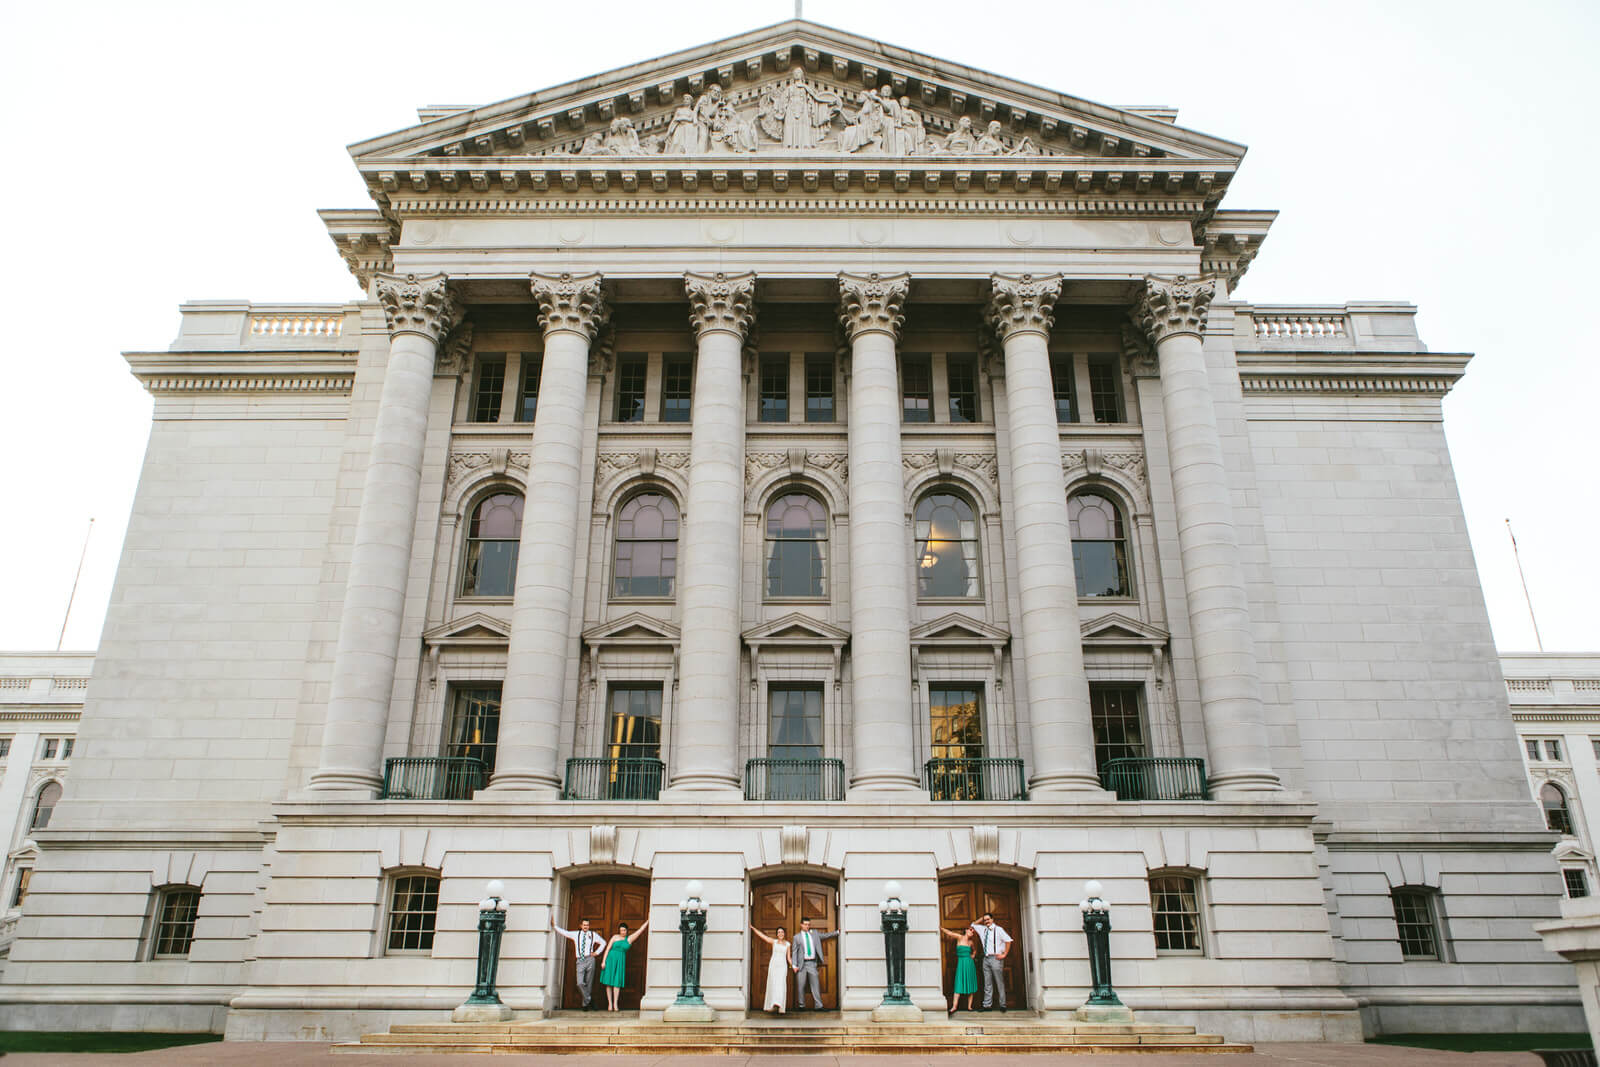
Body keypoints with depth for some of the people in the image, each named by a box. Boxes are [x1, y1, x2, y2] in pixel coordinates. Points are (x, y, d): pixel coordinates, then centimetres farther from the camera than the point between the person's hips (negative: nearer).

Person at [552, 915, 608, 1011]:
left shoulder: (593, 935, 11)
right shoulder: (575, 934, 13)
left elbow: (603, 942, 21)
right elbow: (563, 932, 12)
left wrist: (597, 952, 11)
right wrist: (554, 925, 5)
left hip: (589, 960, -1)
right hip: (580, 961, 1)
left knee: (589, 984, -1)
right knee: (580, 983, -16)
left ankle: (586, 1004, 11)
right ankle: (588, 1001, -2)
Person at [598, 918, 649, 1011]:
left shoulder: (629, 939, 7)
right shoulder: (615, 937, 4)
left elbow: (640, 930, 10)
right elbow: (607, 949, 3)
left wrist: (648, 921, 10)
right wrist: (603, 961, -3)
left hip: (620, 961, 1)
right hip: (611, 959, -1)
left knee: (617, 982, -6)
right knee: (609, 983, -1)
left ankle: (615, 1003, -3)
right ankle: (609, 1003, 4)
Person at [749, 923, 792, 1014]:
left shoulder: (787, 944, 11)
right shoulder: (773, 941, 7)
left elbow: (788, 957, 12)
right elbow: (761, 935, 4)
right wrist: (752, 928, 1)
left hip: (783, 966, 0)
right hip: (773, 965, 0)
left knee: (781, 985, -11)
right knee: (773, 984, -5)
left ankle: (780, 1007, -16)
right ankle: (772, 1005, -1)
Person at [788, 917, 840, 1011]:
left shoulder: (815, 933, 12)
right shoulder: (797, 937, 4)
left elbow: (826, 935, 19)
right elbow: (794, 952, 2)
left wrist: (837, 932, 12)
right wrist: (794, 965, -5)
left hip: (812, 963, 2)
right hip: (802, 963, -2)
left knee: (815, 984, -2)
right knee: (801, 985, 2)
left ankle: (818, 1005, -1)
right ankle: (801, 1006, 14)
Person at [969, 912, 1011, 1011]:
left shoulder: (998, 929, -4)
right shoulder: (983, 929, 14)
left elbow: (1008, 940, -12)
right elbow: (973, 926, 29)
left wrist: (1004, 954, -12)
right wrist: (982, 919, 17)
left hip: (995, 958, -6)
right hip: (986, 958, 6)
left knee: (1000, 983, -3)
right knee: (987, 983, 7)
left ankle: (1002, 1005, 2)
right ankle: (987, 1005, 10)